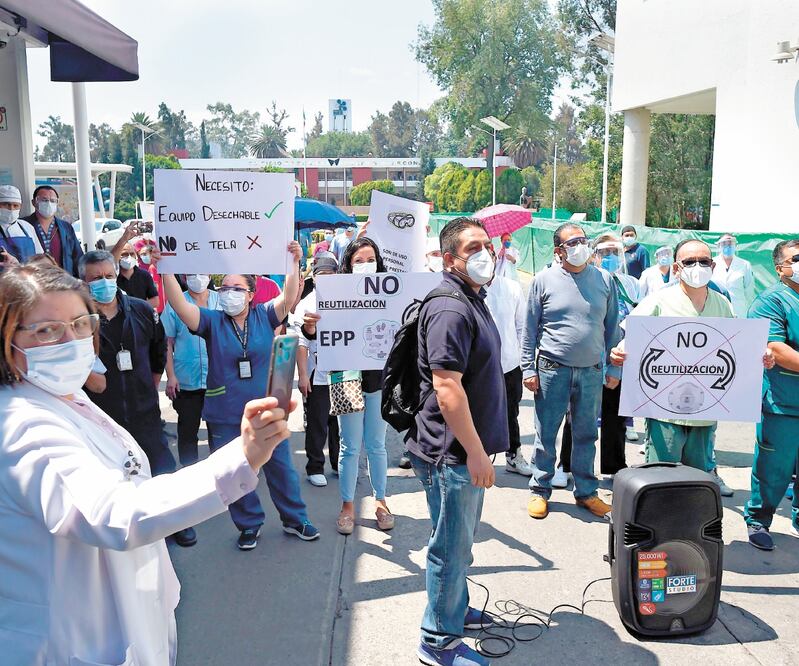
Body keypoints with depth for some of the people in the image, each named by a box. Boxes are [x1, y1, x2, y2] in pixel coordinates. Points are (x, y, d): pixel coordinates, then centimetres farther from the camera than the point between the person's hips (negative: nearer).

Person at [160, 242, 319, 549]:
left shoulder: (264, 316, -1)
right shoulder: (212, 321, -3)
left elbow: (289, 298, -14)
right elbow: (180, 305, -16)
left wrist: (294, 264, -26)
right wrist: (166, 270, -27)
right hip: (225, 417, 0)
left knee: (281, 468, 13)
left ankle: (295, 519, 30)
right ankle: (249, 524, 30)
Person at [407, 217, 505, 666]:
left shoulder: (473, 301, 13)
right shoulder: (450, 310, -22)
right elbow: (446, 387, -28)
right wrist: (476, 452, -24)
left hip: (467, 448, 10)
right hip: (454, 452, -10)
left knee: (461, 539, 25)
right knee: (453, 546, 4)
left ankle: (455, 608, 44)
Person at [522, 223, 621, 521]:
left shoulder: (604, 280, 5)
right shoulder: (544, 280, -1)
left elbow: (612, 328, 10)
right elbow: (530, 329, 1)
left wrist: (614, 369, 8)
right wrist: (528, 369, -4)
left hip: (591, 372, 2)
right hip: (553, 370, -2)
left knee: (586, 435, 13)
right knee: (546, 434, 6)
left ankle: (586, 491, 27)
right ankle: (540, 490, 19)